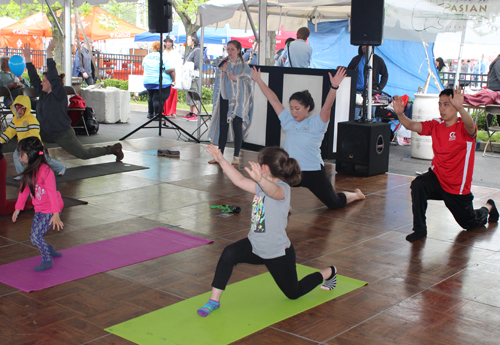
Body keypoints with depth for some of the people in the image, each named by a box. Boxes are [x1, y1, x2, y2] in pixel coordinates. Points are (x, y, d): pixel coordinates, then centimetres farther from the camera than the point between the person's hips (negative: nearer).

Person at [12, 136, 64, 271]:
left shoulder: (45, 171, -22)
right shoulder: (29, 171, 5)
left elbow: (52, 193, -25)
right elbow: (24, 190, 16)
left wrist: (56, 214, -28)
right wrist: (18, 208, 19)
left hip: (50, 210, -8)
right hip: (39, 210, 8)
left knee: (36, 236, -12)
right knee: (35, 236, 9)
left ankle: (47, 260, 6)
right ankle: (49, 250, 35)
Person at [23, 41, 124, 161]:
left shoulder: (58, 94, -14)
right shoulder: (43, 94, 7)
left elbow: (54, 77, -27)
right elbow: (34, 78, 10)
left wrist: (49, 54, -28)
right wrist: (27, 59, 7)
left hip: (63, 134, -8)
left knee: (84, 154, -2)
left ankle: (112, 149, 13)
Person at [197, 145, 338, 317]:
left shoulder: (282, 188, -24)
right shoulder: (262, 186, 3)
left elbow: (273, 191, -48)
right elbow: (240, 180, 10)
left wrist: (260, 179, -70)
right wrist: (221, 160, 10)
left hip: (278, 252, -7)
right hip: (256, 245, 7)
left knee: (294, 293, 13)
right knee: (229, 254, -22)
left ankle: (328, 272, 38)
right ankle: (214, 300, -14)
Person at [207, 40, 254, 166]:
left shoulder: (244, 66, 0)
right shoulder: (223, 64, 11)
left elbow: (248, 82, -4)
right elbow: (218, 82, 8)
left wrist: (236, 78, -16)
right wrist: (223, 71, -8)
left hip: (238, 101, -3)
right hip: (225, 99, 4)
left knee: (237, 126, -5)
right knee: (223, 127, 5)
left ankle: (236, 157, 2)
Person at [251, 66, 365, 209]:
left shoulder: (316, 124, -11)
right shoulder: (288, 121, 2)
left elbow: (327, 107, -28)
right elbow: (273, 100, 3)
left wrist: (334, 87, -44)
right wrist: (258, 80, 3)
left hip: (314, 173, -3)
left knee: (334, 203, 13)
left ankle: (356, 195, 46)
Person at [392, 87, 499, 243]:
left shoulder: (464, 128, -18)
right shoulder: (436, 125, -5)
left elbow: (470, 127, -43)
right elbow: (412, 126, -17)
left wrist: (460, 108, -63)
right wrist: (400, 113, -39)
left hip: (458, 187, -3)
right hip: (437, 177, 3)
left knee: (469, 223, 15)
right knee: (418, 185, -31)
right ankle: (420, 229, -18)